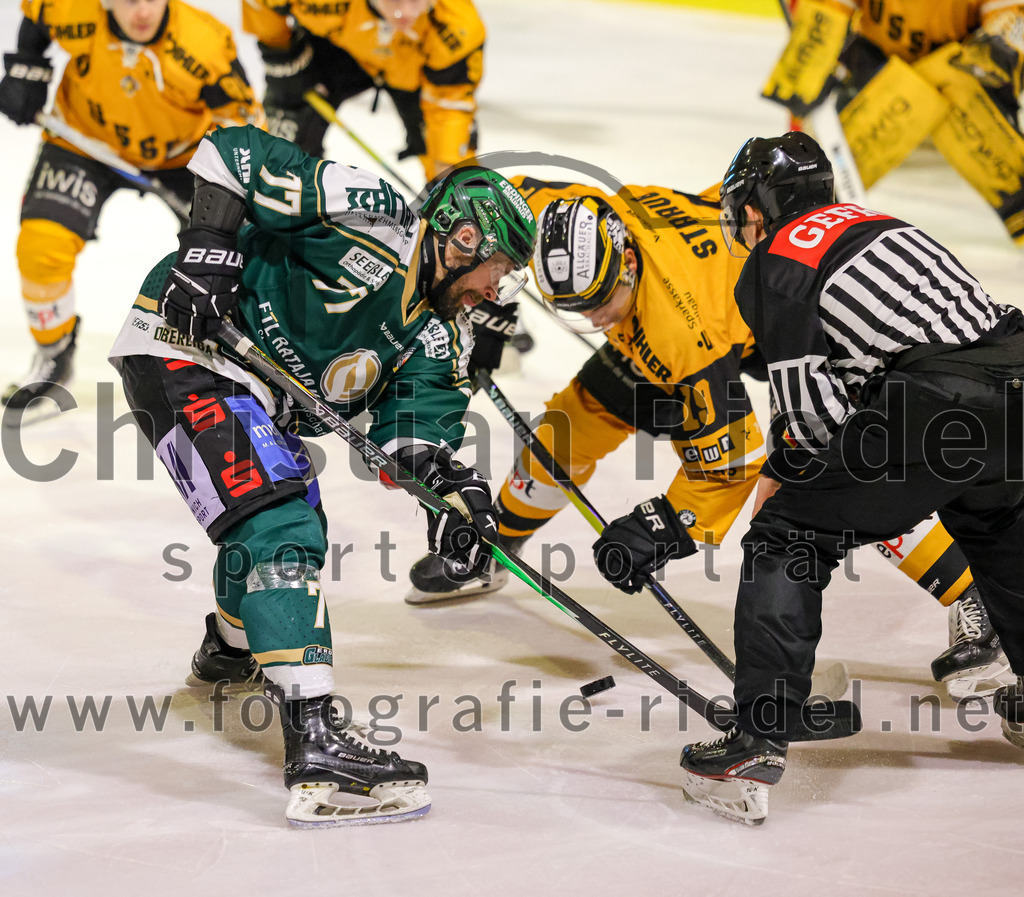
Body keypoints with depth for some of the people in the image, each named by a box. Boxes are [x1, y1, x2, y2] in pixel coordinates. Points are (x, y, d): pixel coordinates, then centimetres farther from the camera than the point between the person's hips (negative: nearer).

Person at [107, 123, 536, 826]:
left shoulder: (439, 336, 8)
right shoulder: (372, 216, -17)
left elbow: (417, 426, -1)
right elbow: (233, 154, -19)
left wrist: (452, 490, -20)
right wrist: (208, 253, -26)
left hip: (265, 396, 10)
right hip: (185, 348, -10)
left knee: (294, 526, 30)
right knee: (280, 528, -23)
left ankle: (230, 650, 61)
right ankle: (316, 742, -33)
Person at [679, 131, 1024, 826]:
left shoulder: (773, 266, 7)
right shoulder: (874, 225, 30)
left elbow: (812, 403, -1)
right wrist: (784, 469, 34)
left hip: (933, 416, -8)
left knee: (787, 538, 4)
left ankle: (757, 748, -4)